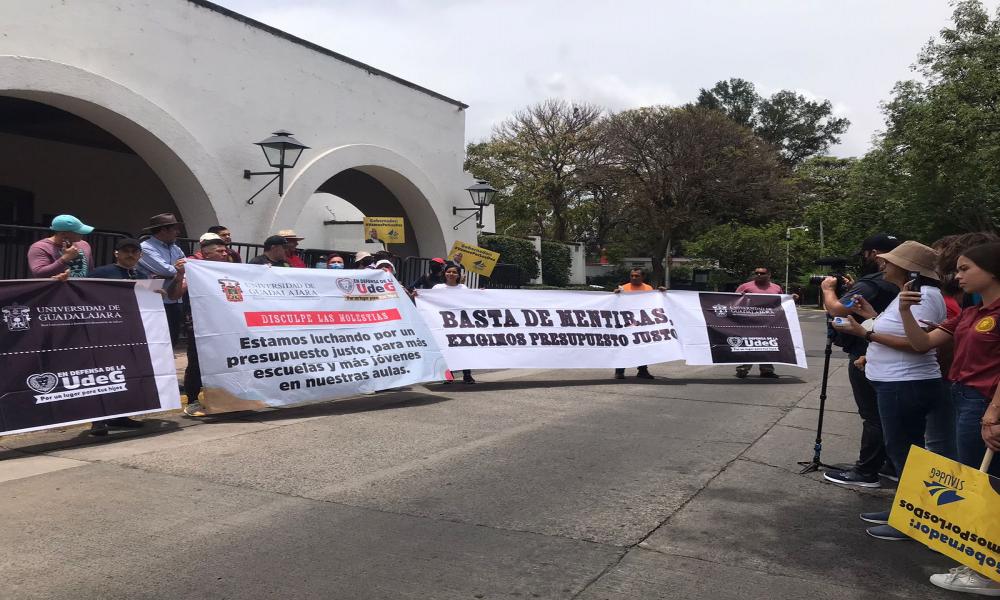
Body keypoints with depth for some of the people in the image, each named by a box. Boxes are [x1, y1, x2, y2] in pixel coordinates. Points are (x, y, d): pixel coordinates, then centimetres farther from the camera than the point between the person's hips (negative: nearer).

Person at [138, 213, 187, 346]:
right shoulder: (146, 248, -9)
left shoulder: (175, 249, 16)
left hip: (175, 302, 7)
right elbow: (166, 270, -20)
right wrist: (178, 268, 0)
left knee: (173, 338, 12)